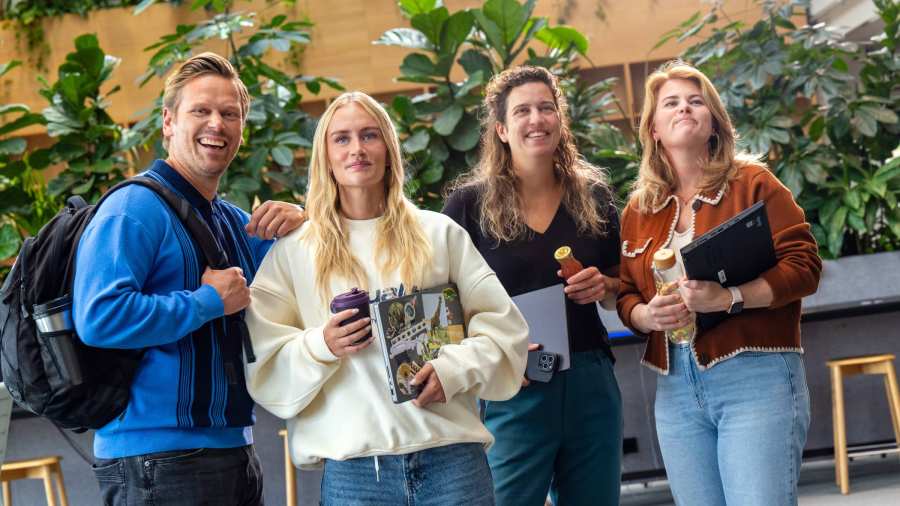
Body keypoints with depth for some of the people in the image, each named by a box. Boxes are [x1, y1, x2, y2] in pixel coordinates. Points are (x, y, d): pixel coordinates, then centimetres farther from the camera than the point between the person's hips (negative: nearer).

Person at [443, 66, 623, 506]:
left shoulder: (592, 196, 10)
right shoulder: (470, 203, -1)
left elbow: (623, 289, 18)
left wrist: (603, 286, -5)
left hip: (589, 383, 4)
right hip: (511, 394, -4)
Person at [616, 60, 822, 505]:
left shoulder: (752, 182, 2)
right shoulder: (637, 209, 15)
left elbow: (804, 266, -5)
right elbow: (626, 296, 18)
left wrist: (729, 298, -20)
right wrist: (646, 314, -7)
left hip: (756, 377, -4)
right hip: (676, 390, 5)